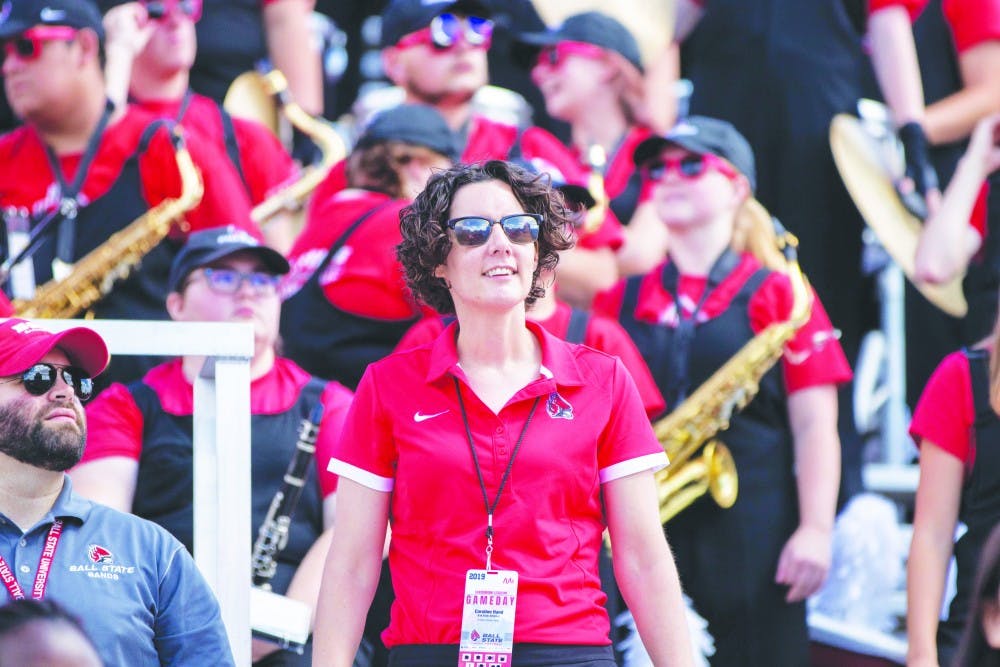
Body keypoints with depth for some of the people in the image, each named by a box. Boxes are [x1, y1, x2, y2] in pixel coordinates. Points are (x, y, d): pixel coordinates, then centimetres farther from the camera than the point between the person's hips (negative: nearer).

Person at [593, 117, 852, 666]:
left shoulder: (776, 295, 3)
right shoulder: (621, 300, 15)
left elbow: (814, 425, -3)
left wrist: (816, 529, -13)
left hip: (751, 535, -4)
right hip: (647, 537, 4)